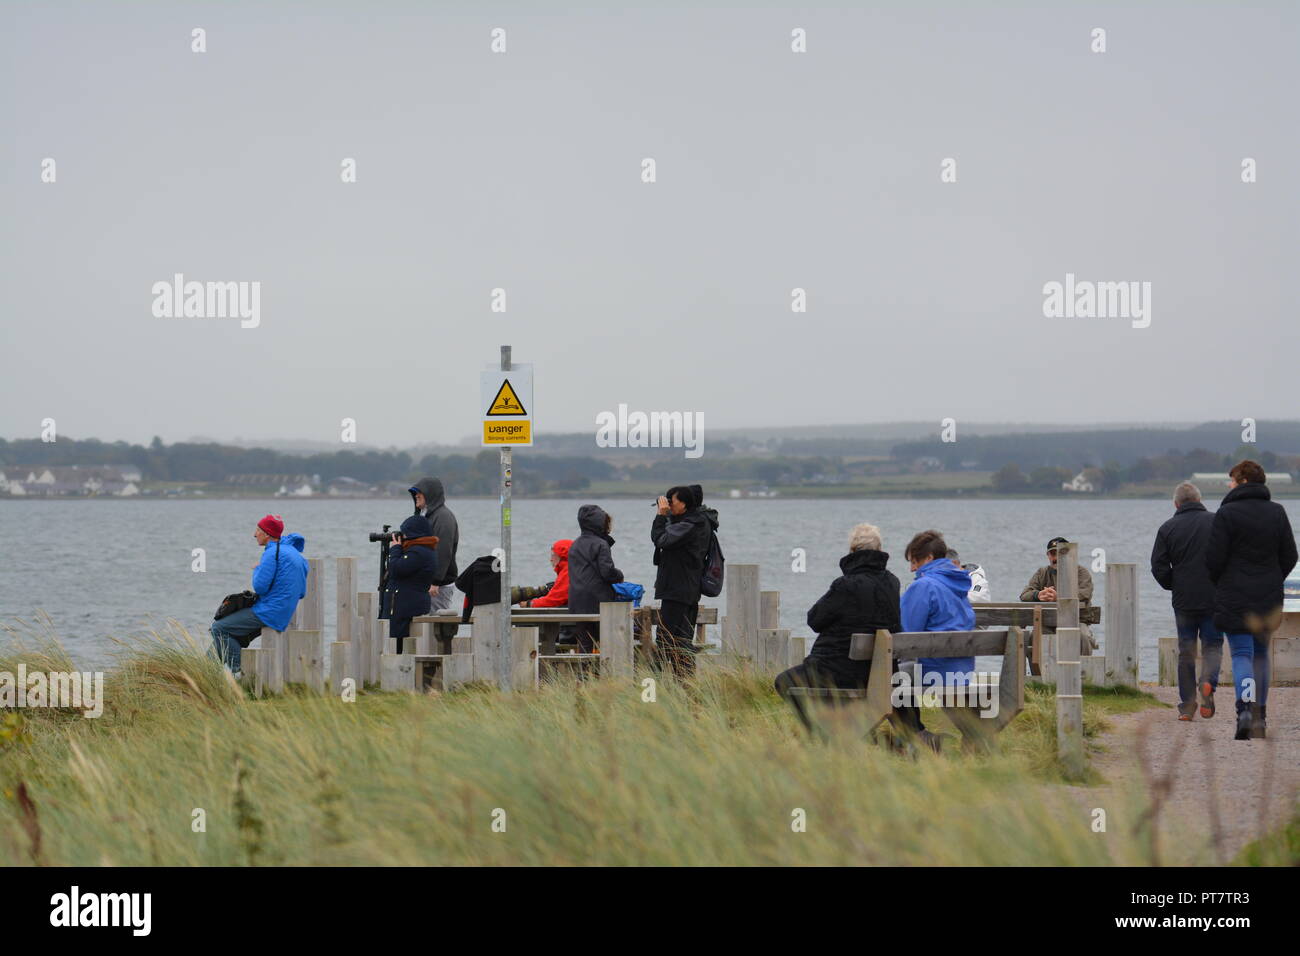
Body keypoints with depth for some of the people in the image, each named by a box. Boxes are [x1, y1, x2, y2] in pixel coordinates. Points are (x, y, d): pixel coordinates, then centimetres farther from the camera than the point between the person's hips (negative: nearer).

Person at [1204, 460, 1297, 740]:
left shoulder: (1227, 514, -10)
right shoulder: (1277, 512, 6)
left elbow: (1214, 559, -11)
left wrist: (1219, 583, 9)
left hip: (1235, 598, -4)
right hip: (1268, 599, 4)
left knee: (1241, 653, -5)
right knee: (1261, 653, 15)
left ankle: (1245, 708, -24)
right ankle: (1260, 714, 15)